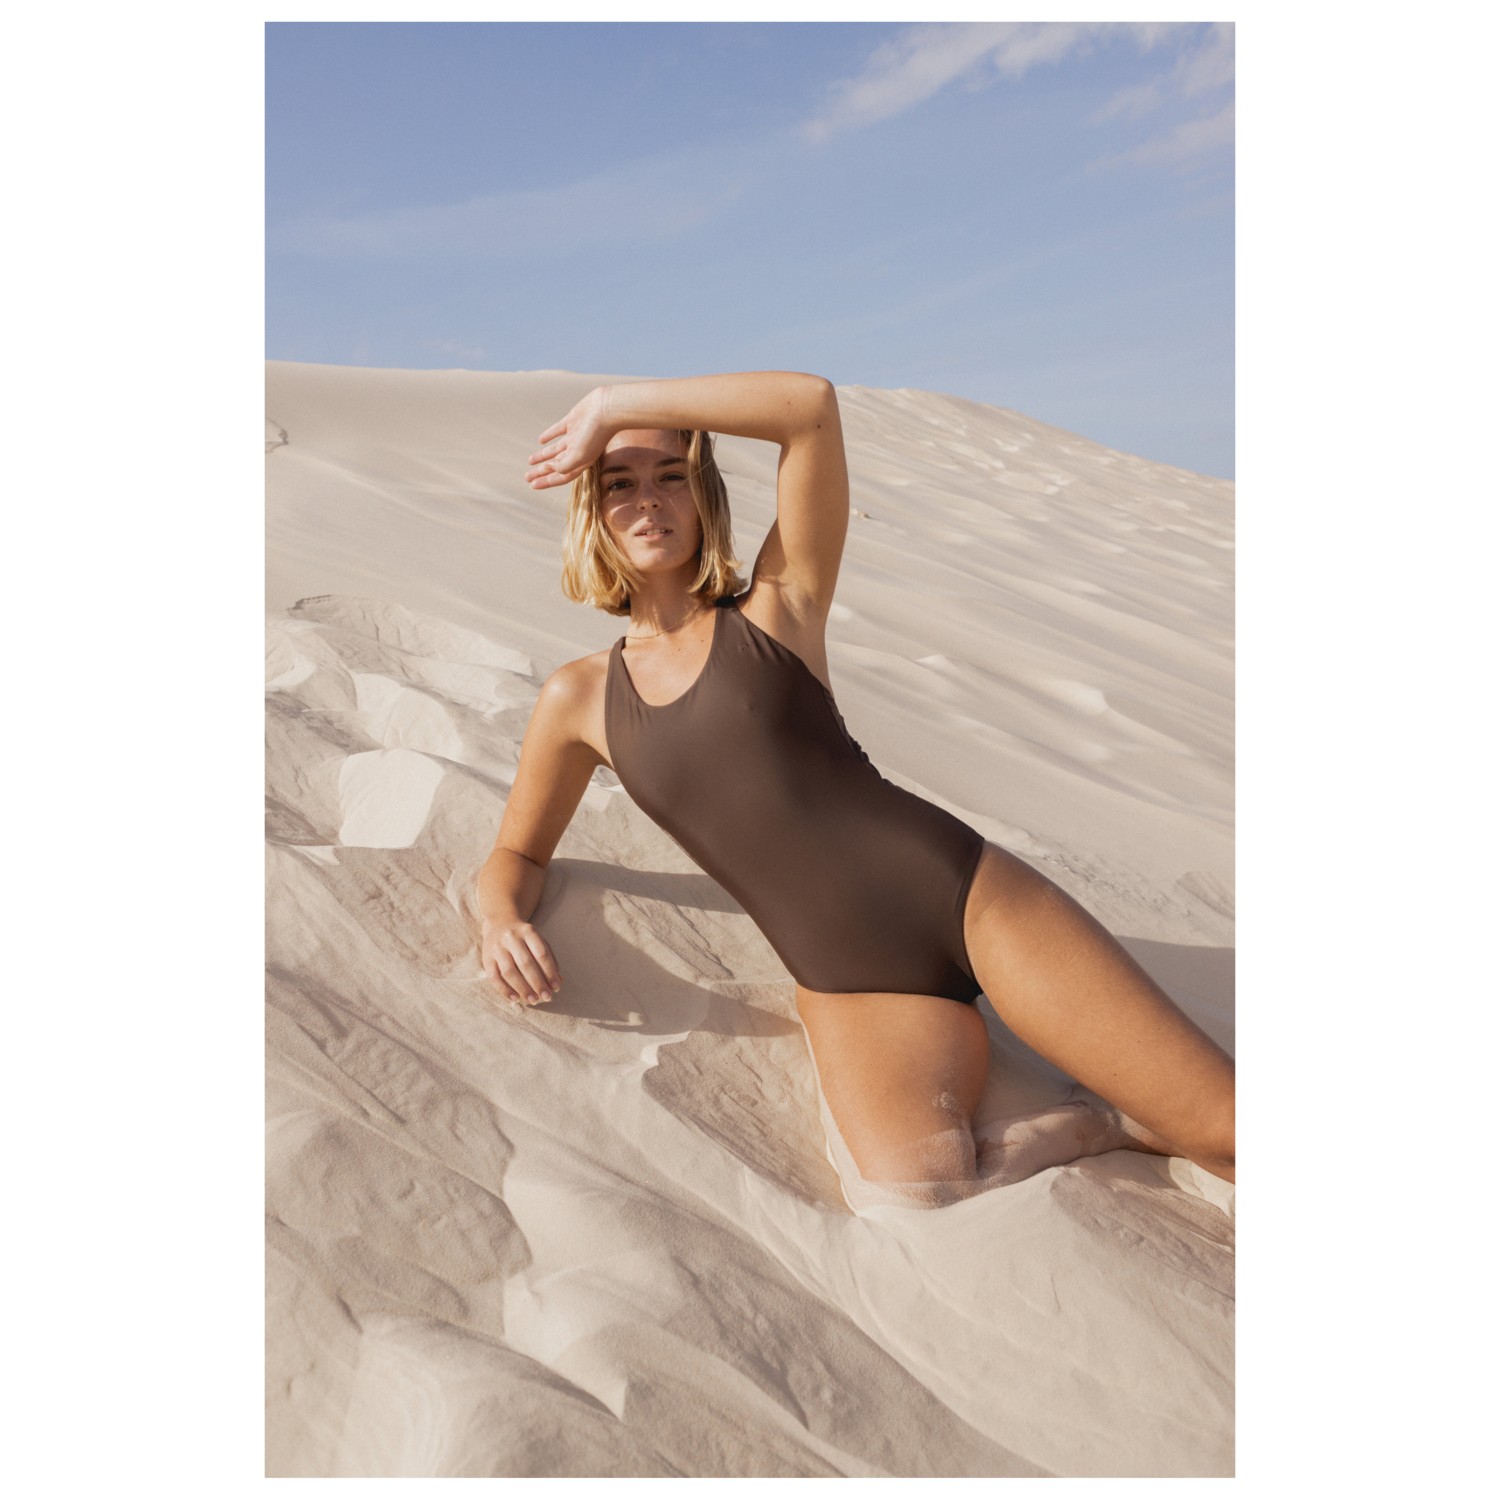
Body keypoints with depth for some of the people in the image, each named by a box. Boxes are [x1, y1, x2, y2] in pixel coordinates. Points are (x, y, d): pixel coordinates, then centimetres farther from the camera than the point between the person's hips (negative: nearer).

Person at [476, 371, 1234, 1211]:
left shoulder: (777, 612, 4)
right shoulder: (581, 700, 11)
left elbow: (813, 403, -8)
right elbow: (519, 854, 21)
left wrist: (614, 405, -2)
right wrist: (504, 919, -4)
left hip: (972, 897, -1)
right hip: (854, 991, 2)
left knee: (1229, 1130, -10)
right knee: (907, 1193, -28)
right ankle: (1104, 1122, -3)